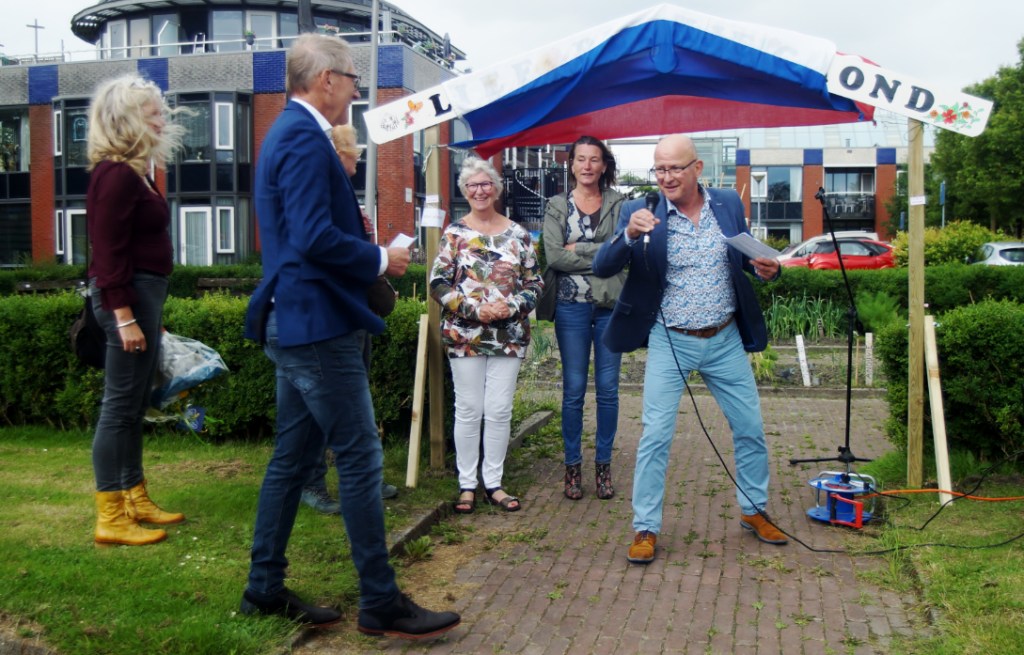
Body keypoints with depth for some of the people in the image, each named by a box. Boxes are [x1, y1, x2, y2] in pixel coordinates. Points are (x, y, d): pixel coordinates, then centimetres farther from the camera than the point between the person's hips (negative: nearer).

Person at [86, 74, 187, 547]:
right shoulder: (115, 174, -14)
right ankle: (111, 518, 2)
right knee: (120, 406, -5)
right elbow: (108, 252, -19)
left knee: (133, 405, 15)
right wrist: (124, 316, -23)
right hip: (127, 295, -10)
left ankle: (135, 500, 25)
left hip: (145, 292, 10)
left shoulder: (135, 172, 16)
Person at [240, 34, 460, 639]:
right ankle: (381, 603, 6)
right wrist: (381, 259, -11)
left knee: (294, 457, 15)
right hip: (319, 324, -11)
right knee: (361, 460, -4)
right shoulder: (306, 138, -16)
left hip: (295, 323, 11)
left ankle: (265, 588, 25)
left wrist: (365, 247, 12)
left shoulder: (289, 132, 17)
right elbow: (314, 239, -25)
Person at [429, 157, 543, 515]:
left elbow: (535, 282, 7)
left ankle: (494, 482, 16)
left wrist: (513, 306, -11)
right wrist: (476, 310, -14)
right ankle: (467, 483, 14)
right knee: (468, 410, 3)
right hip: (464, 335, -1)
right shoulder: (454, 233, 2)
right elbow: (439, 284, -4)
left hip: (509, 335, 2)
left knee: (500, 411, 4)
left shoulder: (518, 234, 7)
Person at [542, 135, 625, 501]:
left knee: (608, 388, 5)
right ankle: (572, 467, 15)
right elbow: (553, 257, -9)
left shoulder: (618, 204, 6)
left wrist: (578, 249, -11)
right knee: (573, 389, 4)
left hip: (611, 305, 1)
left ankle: (603, 465, 16)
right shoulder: (557, 206, 5)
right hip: (572, 306, -1)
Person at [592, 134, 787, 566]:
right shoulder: (641, 213, -8)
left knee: (750, 429, 12)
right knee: (655, 435, -4)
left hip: (725, 339, 3)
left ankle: (754, 511, 33)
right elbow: (601, 268, -14)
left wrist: (764, 268, -11)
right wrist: (629, 234, -33)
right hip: (670, 342, -3)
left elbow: (745, 257, 12)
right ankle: (645, 528, 10)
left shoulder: (728, 204, 1)